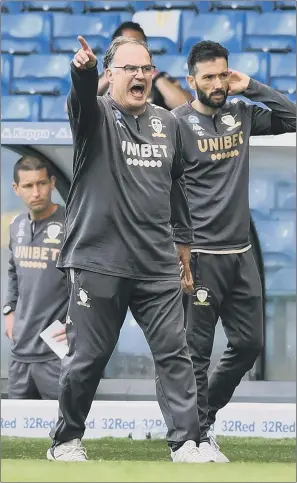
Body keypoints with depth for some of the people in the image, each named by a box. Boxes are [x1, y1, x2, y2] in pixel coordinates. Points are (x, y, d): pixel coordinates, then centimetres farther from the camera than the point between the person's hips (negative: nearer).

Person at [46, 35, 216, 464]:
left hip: (158, 267, 4)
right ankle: (66, 441, 17)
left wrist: (184, 253, 19)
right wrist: (83, 71, -51)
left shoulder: (167, 123, 13)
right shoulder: (96, 116, -2)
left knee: (174, 354, -1)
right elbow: (82, 97, -27)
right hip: (99, 263, -4)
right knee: (87, 359, 2)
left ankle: (186, 444, 2)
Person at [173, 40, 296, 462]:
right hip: (201, 255, -6)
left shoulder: (240, 114, 9)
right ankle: (200, 434, 7)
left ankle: (204, 411, 28)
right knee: (197, 351, -1)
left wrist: (251, 88, -1)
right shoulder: (178, 124, -9)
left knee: (249, 343, 12)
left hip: (241, 253, 7)